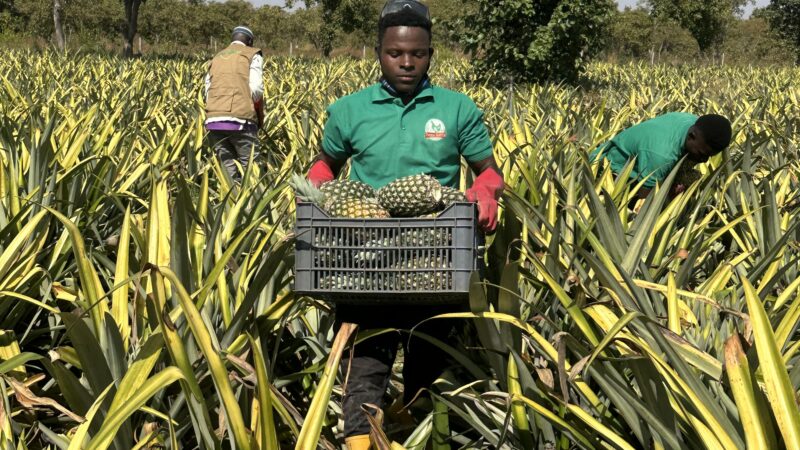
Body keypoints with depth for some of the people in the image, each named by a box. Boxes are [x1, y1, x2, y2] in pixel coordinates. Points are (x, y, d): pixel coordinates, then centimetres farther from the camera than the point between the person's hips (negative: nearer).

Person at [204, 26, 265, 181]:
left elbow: (208, 92, 17)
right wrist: (260, 116, 11)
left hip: (213, 120, 5)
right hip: (240, 119, -5)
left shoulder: (216, 58, 25)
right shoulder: (253, 55, 10)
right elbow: (256, 89, -3)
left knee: (227, 169, 6)